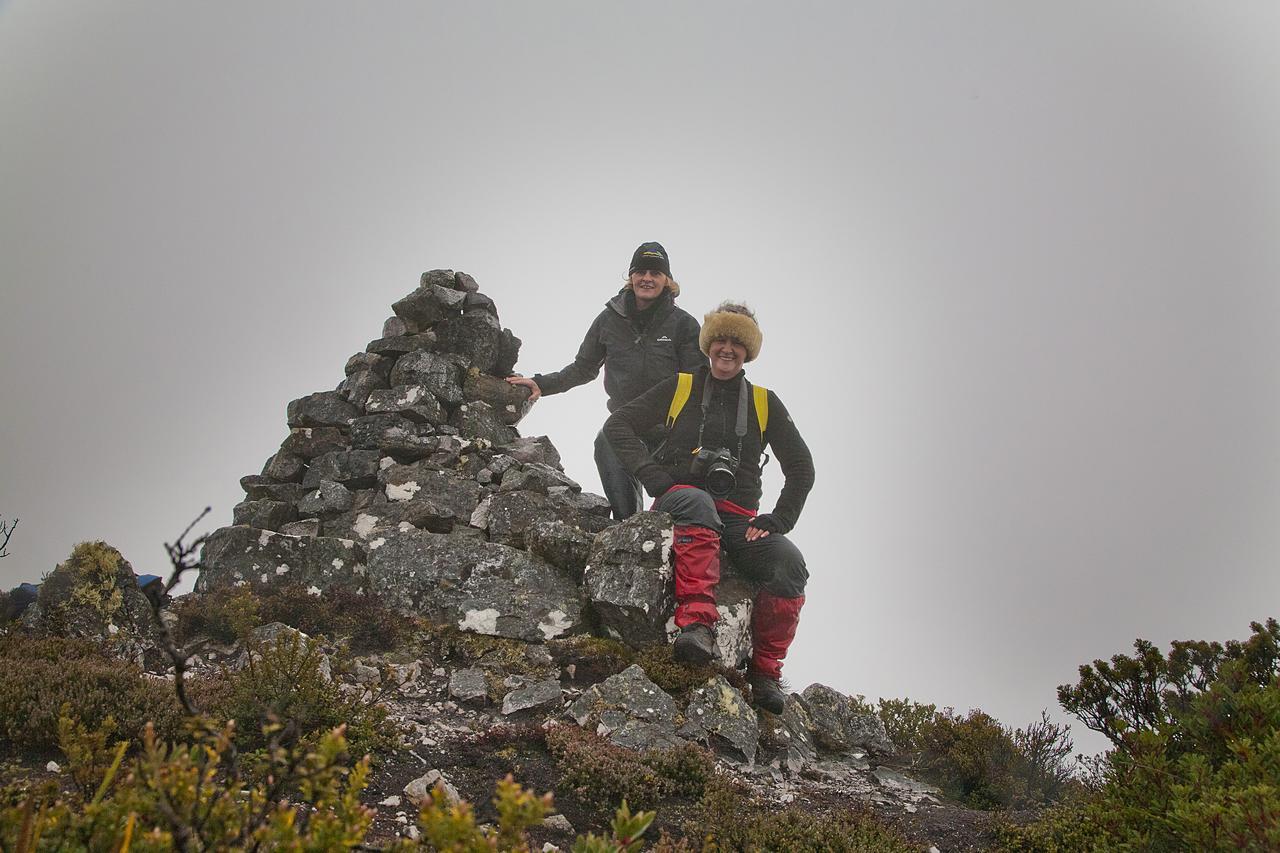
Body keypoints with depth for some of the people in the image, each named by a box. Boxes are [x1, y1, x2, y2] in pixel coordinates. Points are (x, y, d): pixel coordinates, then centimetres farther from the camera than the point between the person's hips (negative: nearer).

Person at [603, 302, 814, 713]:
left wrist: (777, 521, 0)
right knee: (699, 502, -41)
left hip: (738, 519, 2)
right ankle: (696, 622, -50)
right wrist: (654, 476, -8)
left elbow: (801, 468, 14)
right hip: (681, 498, -2)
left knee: (789, 562, -29)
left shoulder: (764, 403, 16)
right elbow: (618, 425, 7)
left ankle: (765, 670, -15)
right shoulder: (680, 388, 13)